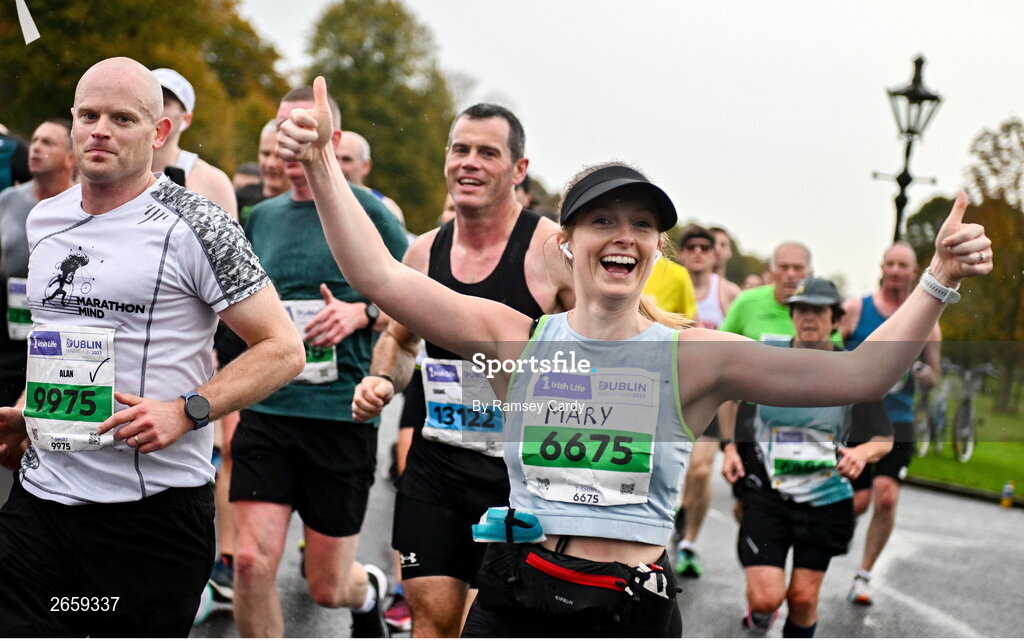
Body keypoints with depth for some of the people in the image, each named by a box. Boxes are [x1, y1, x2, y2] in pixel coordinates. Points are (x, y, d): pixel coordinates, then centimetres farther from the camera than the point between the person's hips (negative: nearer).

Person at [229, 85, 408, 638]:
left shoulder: (364, 210, -2)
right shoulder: (262, 218, 11)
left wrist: (361, 313, -16)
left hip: (342, 412, -3)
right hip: (266, 409, 3)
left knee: (327, 587, 7)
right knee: (251, 558, -12)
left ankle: (369, 589, 43)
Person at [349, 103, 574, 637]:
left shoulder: (553, 250, -10)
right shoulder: (424, 251, 6)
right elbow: (399, 338, 24)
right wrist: (382, 380, 4)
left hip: (516, 470, -5)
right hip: (433, 463, 5)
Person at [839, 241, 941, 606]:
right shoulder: (855, 309, 0)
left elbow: (933, 378, 13)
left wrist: (921, 373, -9)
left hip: (897, 421, 2)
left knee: (886, 497, -14)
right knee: (858, 501, -6)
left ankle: (864, 575, 3)